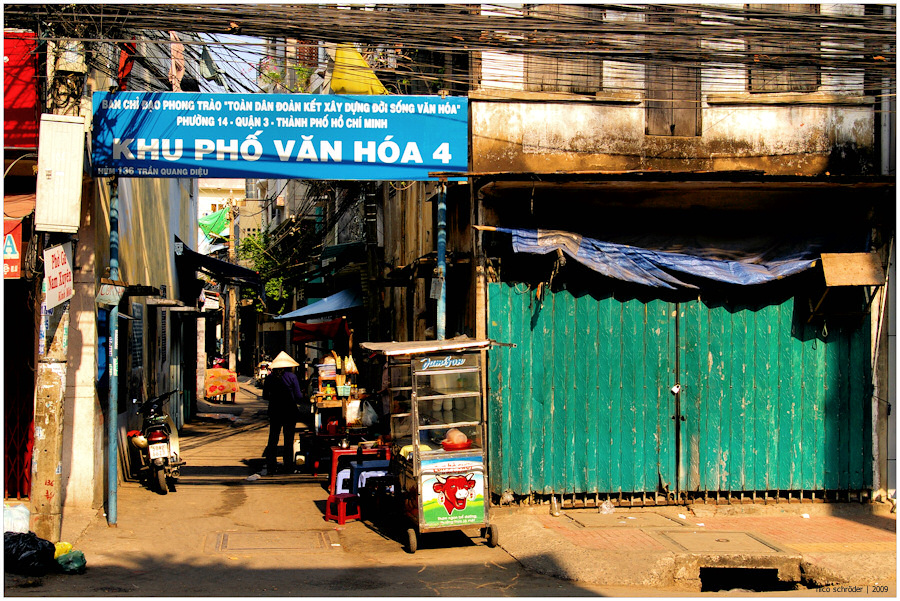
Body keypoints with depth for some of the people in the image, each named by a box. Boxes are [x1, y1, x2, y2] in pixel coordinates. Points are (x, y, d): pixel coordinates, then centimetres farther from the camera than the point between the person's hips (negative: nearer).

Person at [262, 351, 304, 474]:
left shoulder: (270, 377, -1)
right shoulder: (291, 377, -10)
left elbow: (265, 396, 6)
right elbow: (298, 397, -10)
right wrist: (302, 397, 11)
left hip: (274, 412, 2)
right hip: (289, 412, -2)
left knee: (272, 440, 9)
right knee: (289, 440, 6)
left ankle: (270, 466, 6)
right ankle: (288, 467, 8)